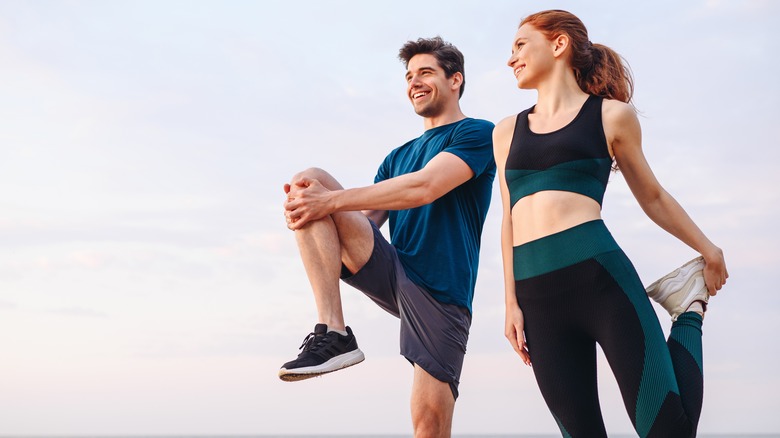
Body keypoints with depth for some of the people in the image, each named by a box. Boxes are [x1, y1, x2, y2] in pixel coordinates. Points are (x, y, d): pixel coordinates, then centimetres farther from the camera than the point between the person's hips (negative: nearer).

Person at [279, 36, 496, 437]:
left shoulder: (478, 134, 2)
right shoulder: (398, 158, 23)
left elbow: (424, 188, -15)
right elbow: (363, 220, 14)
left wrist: (331, 201, -19)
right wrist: (311, 210, -9)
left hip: (440, 292, -5)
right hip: (391, 273, 5)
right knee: (310, 180, -13)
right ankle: (333, 333, -24)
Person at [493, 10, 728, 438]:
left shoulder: (611, 115, 9)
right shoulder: (507, 130, 19)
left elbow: (652, 196, 19)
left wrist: (707, 249, 26)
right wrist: (512, 303, 12)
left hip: (600, 274, -3)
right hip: (537, 295, 4)